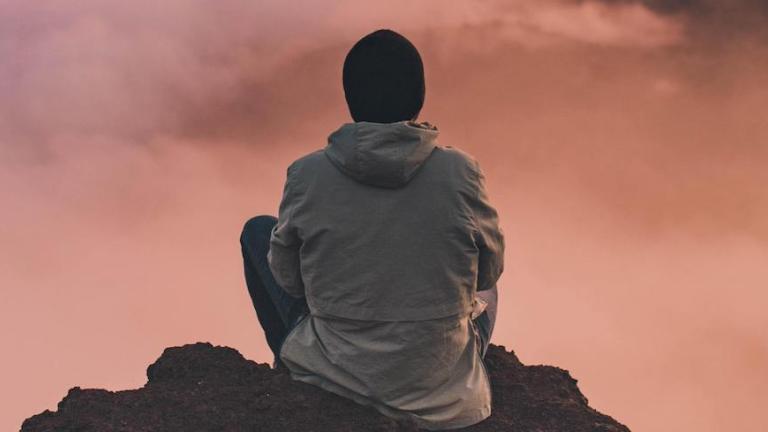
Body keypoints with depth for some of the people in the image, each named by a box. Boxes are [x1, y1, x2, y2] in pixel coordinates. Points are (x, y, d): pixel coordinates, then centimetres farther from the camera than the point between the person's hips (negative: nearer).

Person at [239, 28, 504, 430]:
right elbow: (488, 269, -1)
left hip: (334, 372, -1)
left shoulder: (306, 174, -14)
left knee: (257, 231, 22)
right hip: (440, 383, 1)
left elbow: (287, 277, -1)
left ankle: (292, 368, 34)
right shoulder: (460, 171, -15)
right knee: (484, 290, 36)